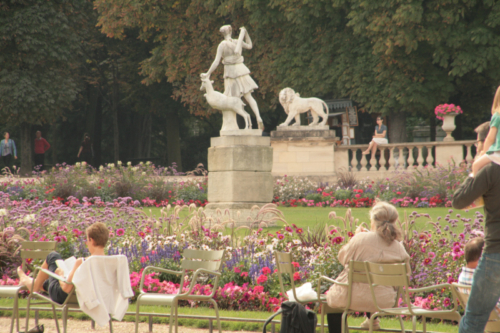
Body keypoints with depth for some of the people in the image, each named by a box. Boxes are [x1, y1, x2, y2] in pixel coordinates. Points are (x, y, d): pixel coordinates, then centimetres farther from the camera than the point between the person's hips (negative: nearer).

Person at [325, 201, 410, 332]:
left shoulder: (361, 239, -17)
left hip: (355, 297, -4)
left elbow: (343, 257, -1)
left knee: (332, 297, 29)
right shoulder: (399, 247, -8)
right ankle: (373, 319, 58)